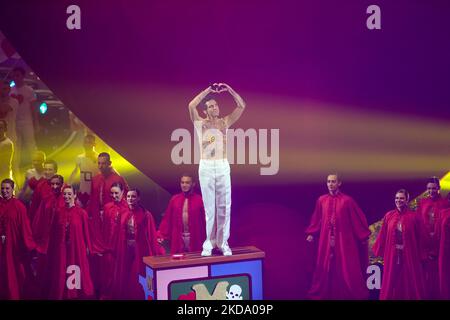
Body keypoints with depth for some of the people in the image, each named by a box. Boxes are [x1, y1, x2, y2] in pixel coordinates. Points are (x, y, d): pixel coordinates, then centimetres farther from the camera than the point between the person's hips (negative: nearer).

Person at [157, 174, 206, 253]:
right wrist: (161, 235, -3)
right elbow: (167, 219, 6)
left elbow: (204, 220, -3)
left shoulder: (199, 200, -1)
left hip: (194, 239, -2)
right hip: (178, 239, 2)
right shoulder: (174, 199, 7)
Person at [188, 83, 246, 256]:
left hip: (223, 166, 2)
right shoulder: (200, 123, 2)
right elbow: (191, 106, -15)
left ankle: (223, 242, 9)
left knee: (224, 206, 1)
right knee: (209, 207, 2)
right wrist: (208, 90, -14)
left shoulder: (225, 122, 9)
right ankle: (209, 242, 10)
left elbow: (242, 106, 1)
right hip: (206, 167, -2)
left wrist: (229, 89, -7)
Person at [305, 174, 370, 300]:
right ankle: (320, 294, 18)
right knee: (325, 267, 9)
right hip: (326, 240, 3)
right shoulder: (321, 200, 3)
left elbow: (358, 219, -2)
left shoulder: (347, 200, -7)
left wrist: (364, 237, 0)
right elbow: (317, 219, 10)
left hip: (344, 240, -3)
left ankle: (354, 294, 15)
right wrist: (311, 233, 5)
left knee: (347, 268, 3)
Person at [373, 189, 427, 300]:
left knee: (409, 281, 6)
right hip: (392, 254, 2)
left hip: (409, 254, -2)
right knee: (391, 281, 9)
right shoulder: (388, 216, 2)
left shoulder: (413, 217, -4)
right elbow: (383, 235, 5)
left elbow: (420, 237, -2)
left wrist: (421, 256, -2)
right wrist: (380, 251, 5)